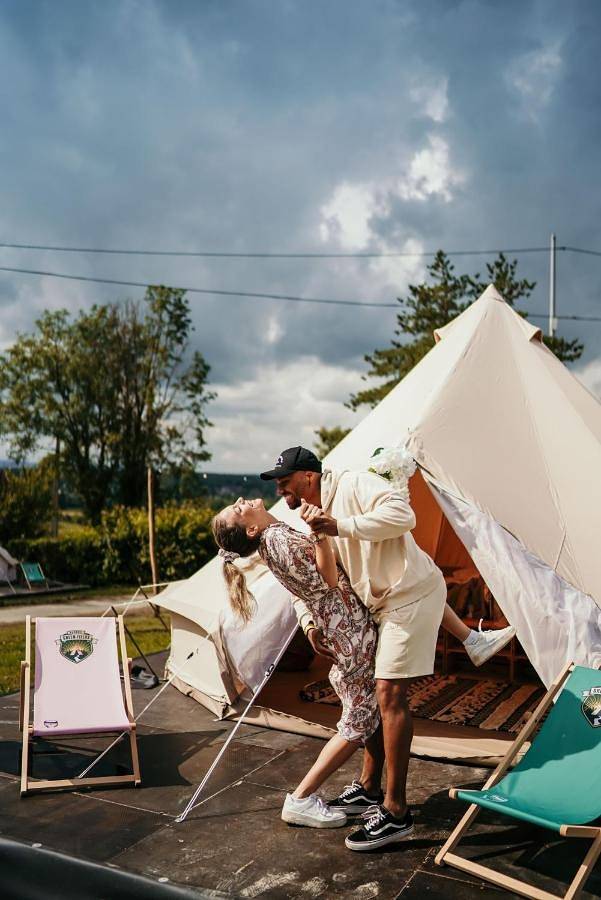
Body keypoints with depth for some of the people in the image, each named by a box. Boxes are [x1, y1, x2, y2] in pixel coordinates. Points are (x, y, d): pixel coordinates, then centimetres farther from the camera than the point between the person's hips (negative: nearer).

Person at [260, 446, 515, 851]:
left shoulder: (353, 485, -16)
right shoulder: (315, 517, 12)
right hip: (385, 604, 10)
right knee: (373, 692, 14)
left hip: (412, 594, -10)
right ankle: (369, 787, 28)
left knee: (390, 694, -11)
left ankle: (396, 812, -2)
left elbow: (403, 514, -30)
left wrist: (343, 526, -30)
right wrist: (309, 622, 3)